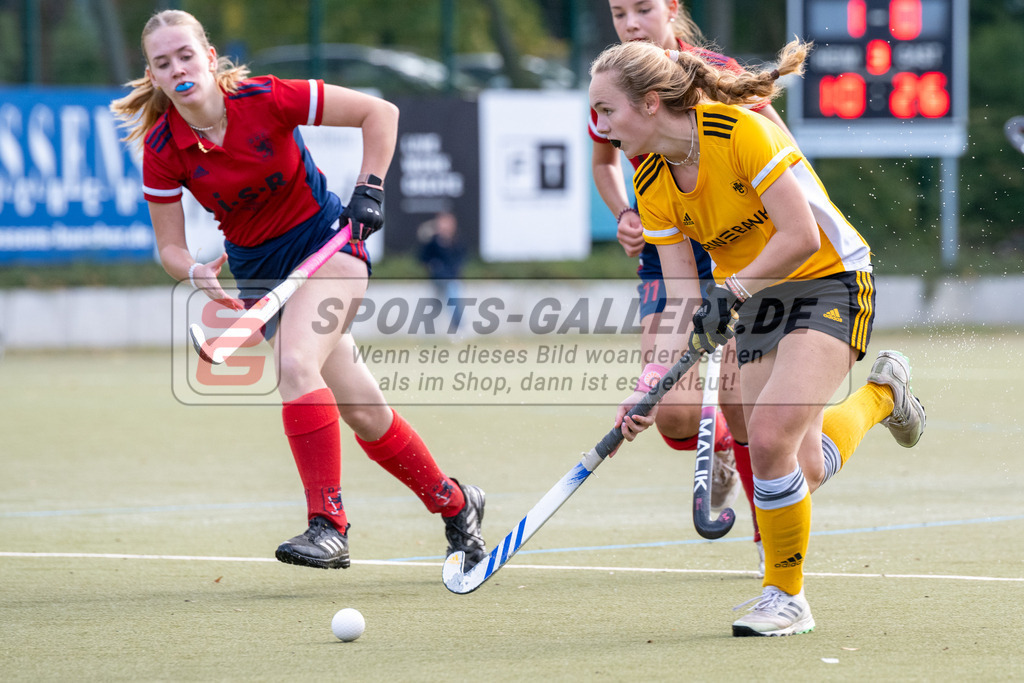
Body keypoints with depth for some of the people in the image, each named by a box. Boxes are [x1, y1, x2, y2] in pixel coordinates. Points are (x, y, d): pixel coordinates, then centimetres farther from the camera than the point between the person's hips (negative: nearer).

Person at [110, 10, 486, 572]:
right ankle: (454, 505, 23)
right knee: (363, 411, 3)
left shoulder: (266, 101, -21)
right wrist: (196, 272, -25)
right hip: (258, 267, 4)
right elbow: (169, 245, -4)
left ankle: (328, 525, -29)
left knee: (294, 364, -30)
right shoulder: (162, 151, -12)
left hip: (326, 239, -4)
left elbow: (379, 113, -11)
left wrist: (369, 190, -14)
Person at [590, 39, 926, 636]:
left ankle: (786, 597, -2)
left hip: (830, 281, -7)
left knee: (771, 438, -22)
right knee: (802, 471, -4)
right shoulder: (652, 183, -4)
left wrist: (731, 294, -28)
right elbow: (682, 298, -4)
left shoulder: (740, 130, -24)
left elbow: (801, 237, -25)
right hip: (752, 301, 7)